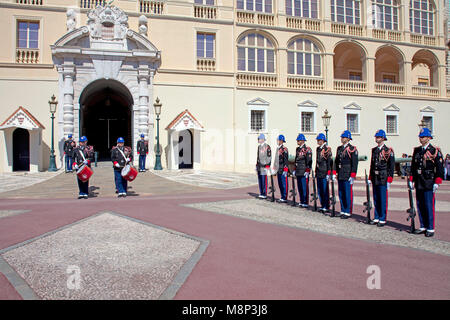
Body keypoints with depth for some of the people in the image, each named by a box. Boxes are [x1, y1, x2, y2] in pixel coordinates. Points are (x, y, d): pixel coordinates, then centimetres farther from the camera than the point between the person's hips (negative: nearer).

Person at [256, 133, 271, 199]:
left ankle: (265, 194, 1)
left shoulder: (267, 147, -10)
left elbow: (269, 157, -13)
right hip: (259, 166, 8)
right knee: (260, 181, 10)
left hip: (264, 166, -8)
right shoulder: (259, 146, 15)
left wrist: (267, 166, -16)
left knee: (264, 181, -5)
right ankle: (261, 194, 17)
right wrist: (256, 165, 18)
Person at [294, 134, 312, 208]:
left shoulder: (307, 149, -8)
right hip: (298, 172, 8)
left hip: (304, 172, -7)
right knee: (300, 187, 11)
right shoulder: (297, 149, 15)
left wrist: (307, 171, -16)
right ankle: (301, 202, 19)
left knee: (305, 187, -3)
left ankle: (305, 203, 3)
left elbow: (309, 161, -12)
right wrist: (295, 170, 19)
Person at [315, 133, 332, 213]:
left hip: (324, 174, -7)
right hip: (319, 174, 7)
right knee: (320, 191, 10)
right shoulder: (318, 149, 13)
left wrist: (328, 174, -15)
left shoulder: (327, 149, -9)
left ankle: (326, 207, 7)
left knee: (325, 191, -2)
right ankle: (322, 206, 20)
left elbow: (330, 162, -12)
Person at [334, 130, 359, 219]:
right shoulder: (339, 148, 13)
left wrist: (352, 176, -15)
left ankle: (348, 212, 5)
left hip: (348, 176, -7)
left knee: (348, 194, -2)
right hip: (340, 175, 7)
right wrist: (334, 173, 10)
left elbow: (354, 163, -10)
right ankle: (343, 211, 20)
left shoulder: (352, 149, -6)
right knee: (341, 194, 10)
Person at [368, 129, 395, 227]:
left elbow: (391, 167, -8)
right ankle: (376, 218, 21)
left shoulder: (388, 151, -6)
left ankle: (382, 220, 9)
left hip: (383, 179, -6)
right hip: (375, 179, 6)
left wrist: (389, 180, -11)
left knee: (383, 200, 0)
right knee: (376, 199, 11)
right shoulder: (374, 150, 12)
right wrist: (370, 178, 13)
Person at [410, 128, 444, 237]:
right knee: (420, 206, 10)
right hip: (418, 184, 6)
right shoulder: (417, 150, 12)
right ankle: (423, 227, 21)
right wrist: (411, 180, 11)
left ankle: (430, 229, 7)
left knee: (429, 206, -2)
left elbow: (440, 168, -6)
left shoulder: (435, 151, -4)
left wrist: (437, 183, -12)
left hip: (429, 184, -5)